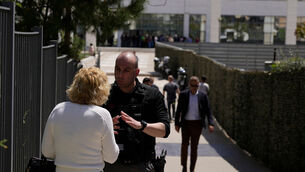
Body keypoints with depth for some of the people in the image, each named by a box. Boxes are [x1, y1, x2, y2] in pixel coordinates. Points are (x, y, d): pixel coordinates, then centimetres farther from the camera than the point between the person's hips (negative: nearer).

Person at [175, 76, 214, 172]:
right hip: (186, 123, 0)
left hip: (197, 124, 0)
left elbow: (208, 111, 1)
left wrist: (210, 124, -12)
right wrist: (177, 123, 2)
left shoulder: (203, 96, 2)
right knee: (184, 145, -6)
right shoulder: (183, 95, 1)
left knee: (194, 147, 5)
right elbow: (178, 110, 5)